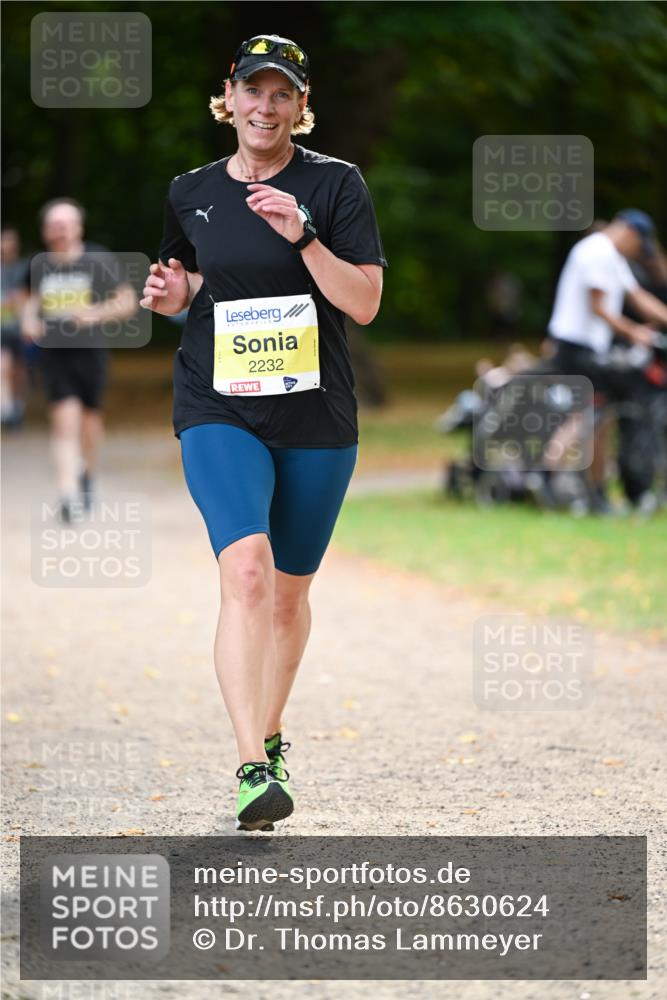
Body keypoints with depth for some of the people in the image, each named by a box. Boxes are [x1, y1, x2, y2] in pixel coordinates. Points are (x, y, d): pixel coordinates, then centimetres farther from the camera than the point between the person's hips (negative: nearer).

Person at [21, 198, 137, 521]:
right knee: (64, 419, -12)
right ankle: (68, 494, -18)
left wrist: (96, 313, -22)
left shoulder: (99, 261, -7)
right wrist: (29, 319, 0)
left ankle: (87, 473, 43)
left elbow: (127, 302, -6)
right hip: (53, 351, 0)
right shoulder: (39, 265, 2)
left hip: (90, 349, 0)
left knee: (89, 417, 14)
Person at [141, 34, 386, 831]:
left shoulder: (334, 185, -1)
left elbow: (365, 303, -7)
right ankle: (253, 770, -28)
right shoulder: (191, 193, 7)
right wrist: (171, 293, -1)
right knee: (246, 571, -21)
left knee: (290, 591, 12)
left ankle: (270, 736, 36)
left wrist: (301, 234, -20)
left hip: (315, 419, 1)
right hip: (218, 412, -1)